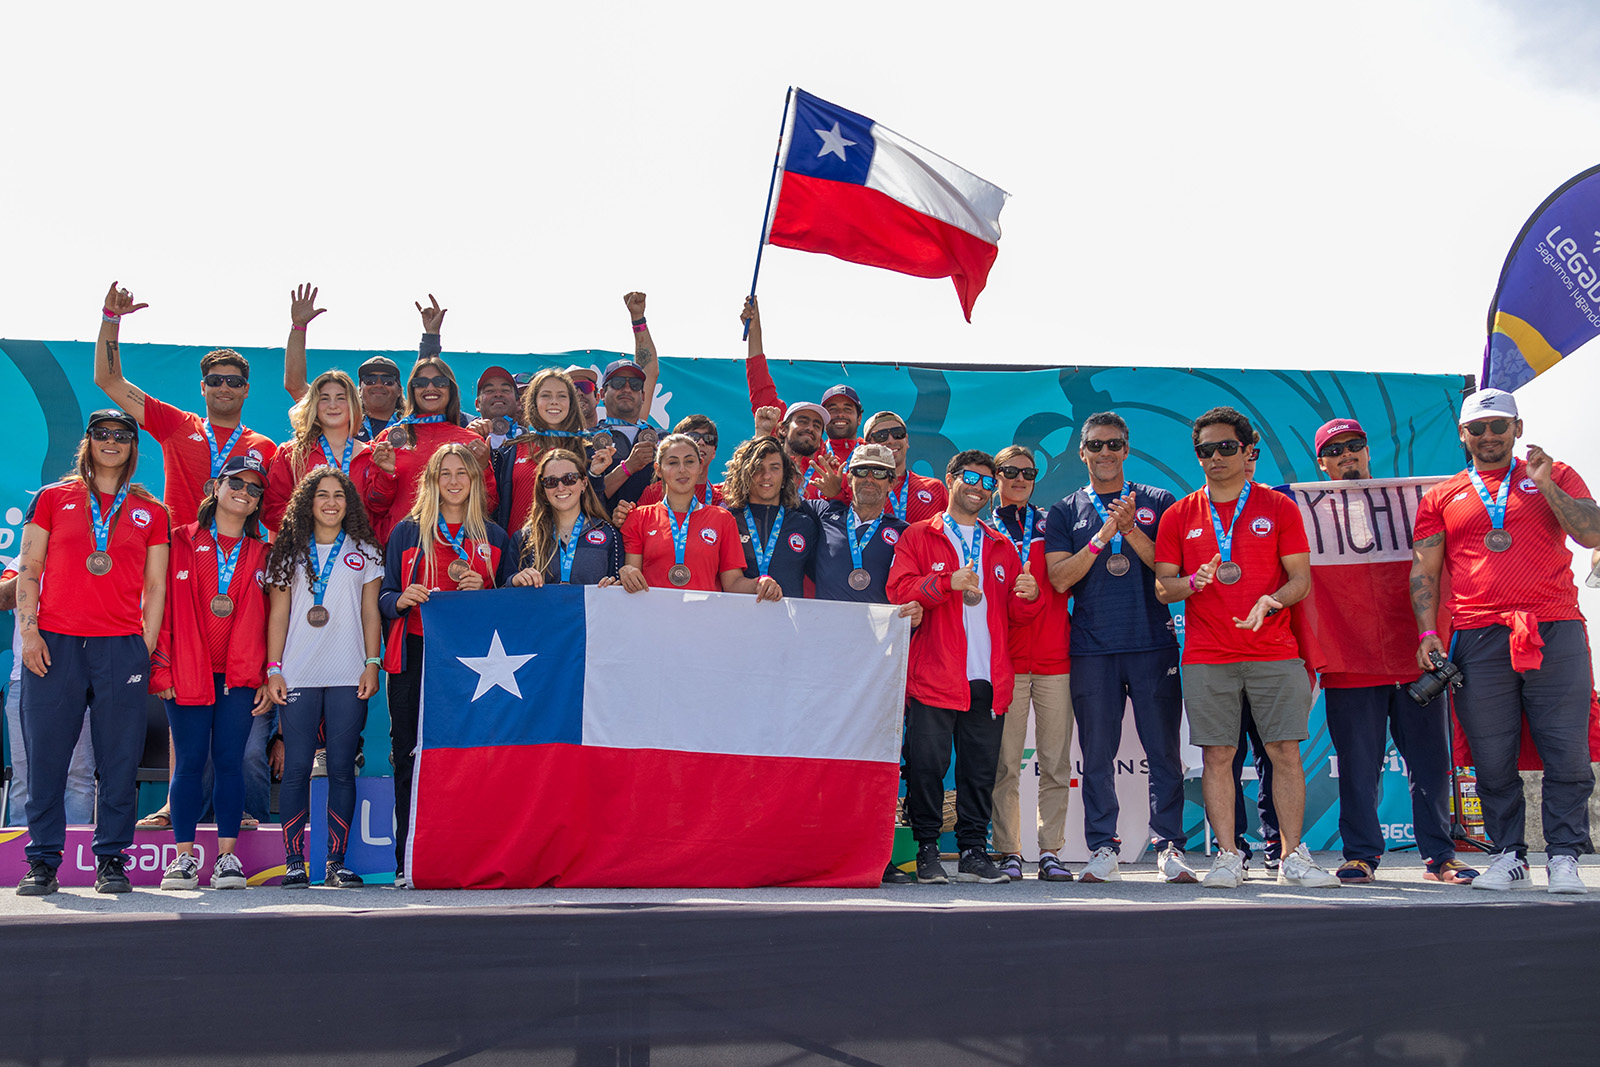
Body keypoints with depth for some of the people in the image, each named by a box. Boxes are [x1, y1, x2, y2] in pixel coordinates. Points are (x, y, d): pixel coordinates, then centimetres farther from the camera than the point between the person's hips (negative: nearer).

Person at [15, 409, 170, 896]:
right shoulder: (53, 498, 12)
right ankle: (43, 861, 9)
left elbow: (155, 587, 11)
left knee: (120, 759, 0)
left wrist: (146, 649, 3)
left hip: (122, 647, 0)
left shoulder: (150, 512, 12)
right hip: (54, 643, 0)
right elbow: (28, 570, 9)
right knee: (46, 755, 0)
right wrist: (28, 631, -3)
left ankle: (110, 860, 9)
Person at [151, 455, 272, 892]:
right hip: (188, 672, -1)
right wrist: (160, 667, -4)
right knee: (190, 762, -1)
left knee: (229, 761, 0)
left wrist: (267, 677, 3)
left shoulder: (262, 555, 13)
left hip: (241, 675, 1)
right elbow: (163, 606, 3)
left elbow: (267, 620, 10)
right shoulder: (182, 543, 7)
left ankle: (228, 857, 5)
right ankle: (184, 856, 6)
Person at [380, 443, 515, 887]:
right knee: (412, 759, -4)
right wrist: (402, 599, -12)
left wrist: (482, 591, -6)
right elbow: (384, 597, 10)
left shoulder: (495, 537, 15)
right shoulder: (407, 532, 12)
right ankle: (408, 863, 1)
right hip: (417, 656, 0)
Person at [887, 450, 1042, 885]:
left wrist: (1028, 596, -5)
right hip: (933, 677, -4)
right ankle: (926, 851, 6)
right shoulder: (918, 536, 9)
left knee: (981, 769, 5)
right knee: (927, 765, -5)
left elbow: (1016, 615, 18)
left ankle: (973, 853, 13)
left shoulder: (1001, 547, 21)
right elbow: (899, 589, -6)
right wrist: (949, 582, -18)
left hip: (988, 680, 4)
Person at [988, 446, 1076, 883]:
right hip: (1005, 656, -2)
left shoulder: (1050, 525, 17)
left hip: (1055, 654, 2)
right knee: (1005, 762, -3)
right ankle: (1007, 852, 3)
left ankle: (1051, 851, 5)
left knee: (1056, 762, 0)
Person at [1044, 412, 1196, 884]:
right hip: (1092, 649, 1)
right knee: (1097, 753, 2)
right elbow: (1060, 578, 0)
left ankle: (1170, 846, 6)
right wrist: (1104, 535, -10)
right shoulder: (1064, 512, 12)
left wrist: (1131, 531, -12)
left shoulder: (1158, 503, 11)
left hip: (1154, 644, 0)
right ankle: (1103, 849, 10)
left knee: (1164, 751, -1)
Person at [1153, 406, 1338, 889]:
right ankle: (1227, 856, 7)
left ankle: (1293, 857, 7)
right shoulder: (1179, 516, 9)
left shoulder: (1279, 508, 7)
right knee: (1217, 755, 0)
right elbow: (1162, 587, 8)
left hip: (1275, 652, 0)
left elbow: (1301, 578, 4)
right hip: (1207, 656, 1)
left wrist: (1271, 601, -16)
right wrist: (1191, 583, -14)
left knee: (1286, 753, -1)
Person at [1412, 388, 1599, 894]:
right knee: (1493, 758, 2)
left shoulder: (1555, 476, 14)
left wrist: (1546, 487, -7)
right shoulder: (1441, 497, 16)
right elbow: (1424, 571, 12)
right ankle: (1509, 855, 12)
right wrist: (1427, 633, 1)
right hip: (1478, 639, 1)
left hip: (1554, 631, -1)